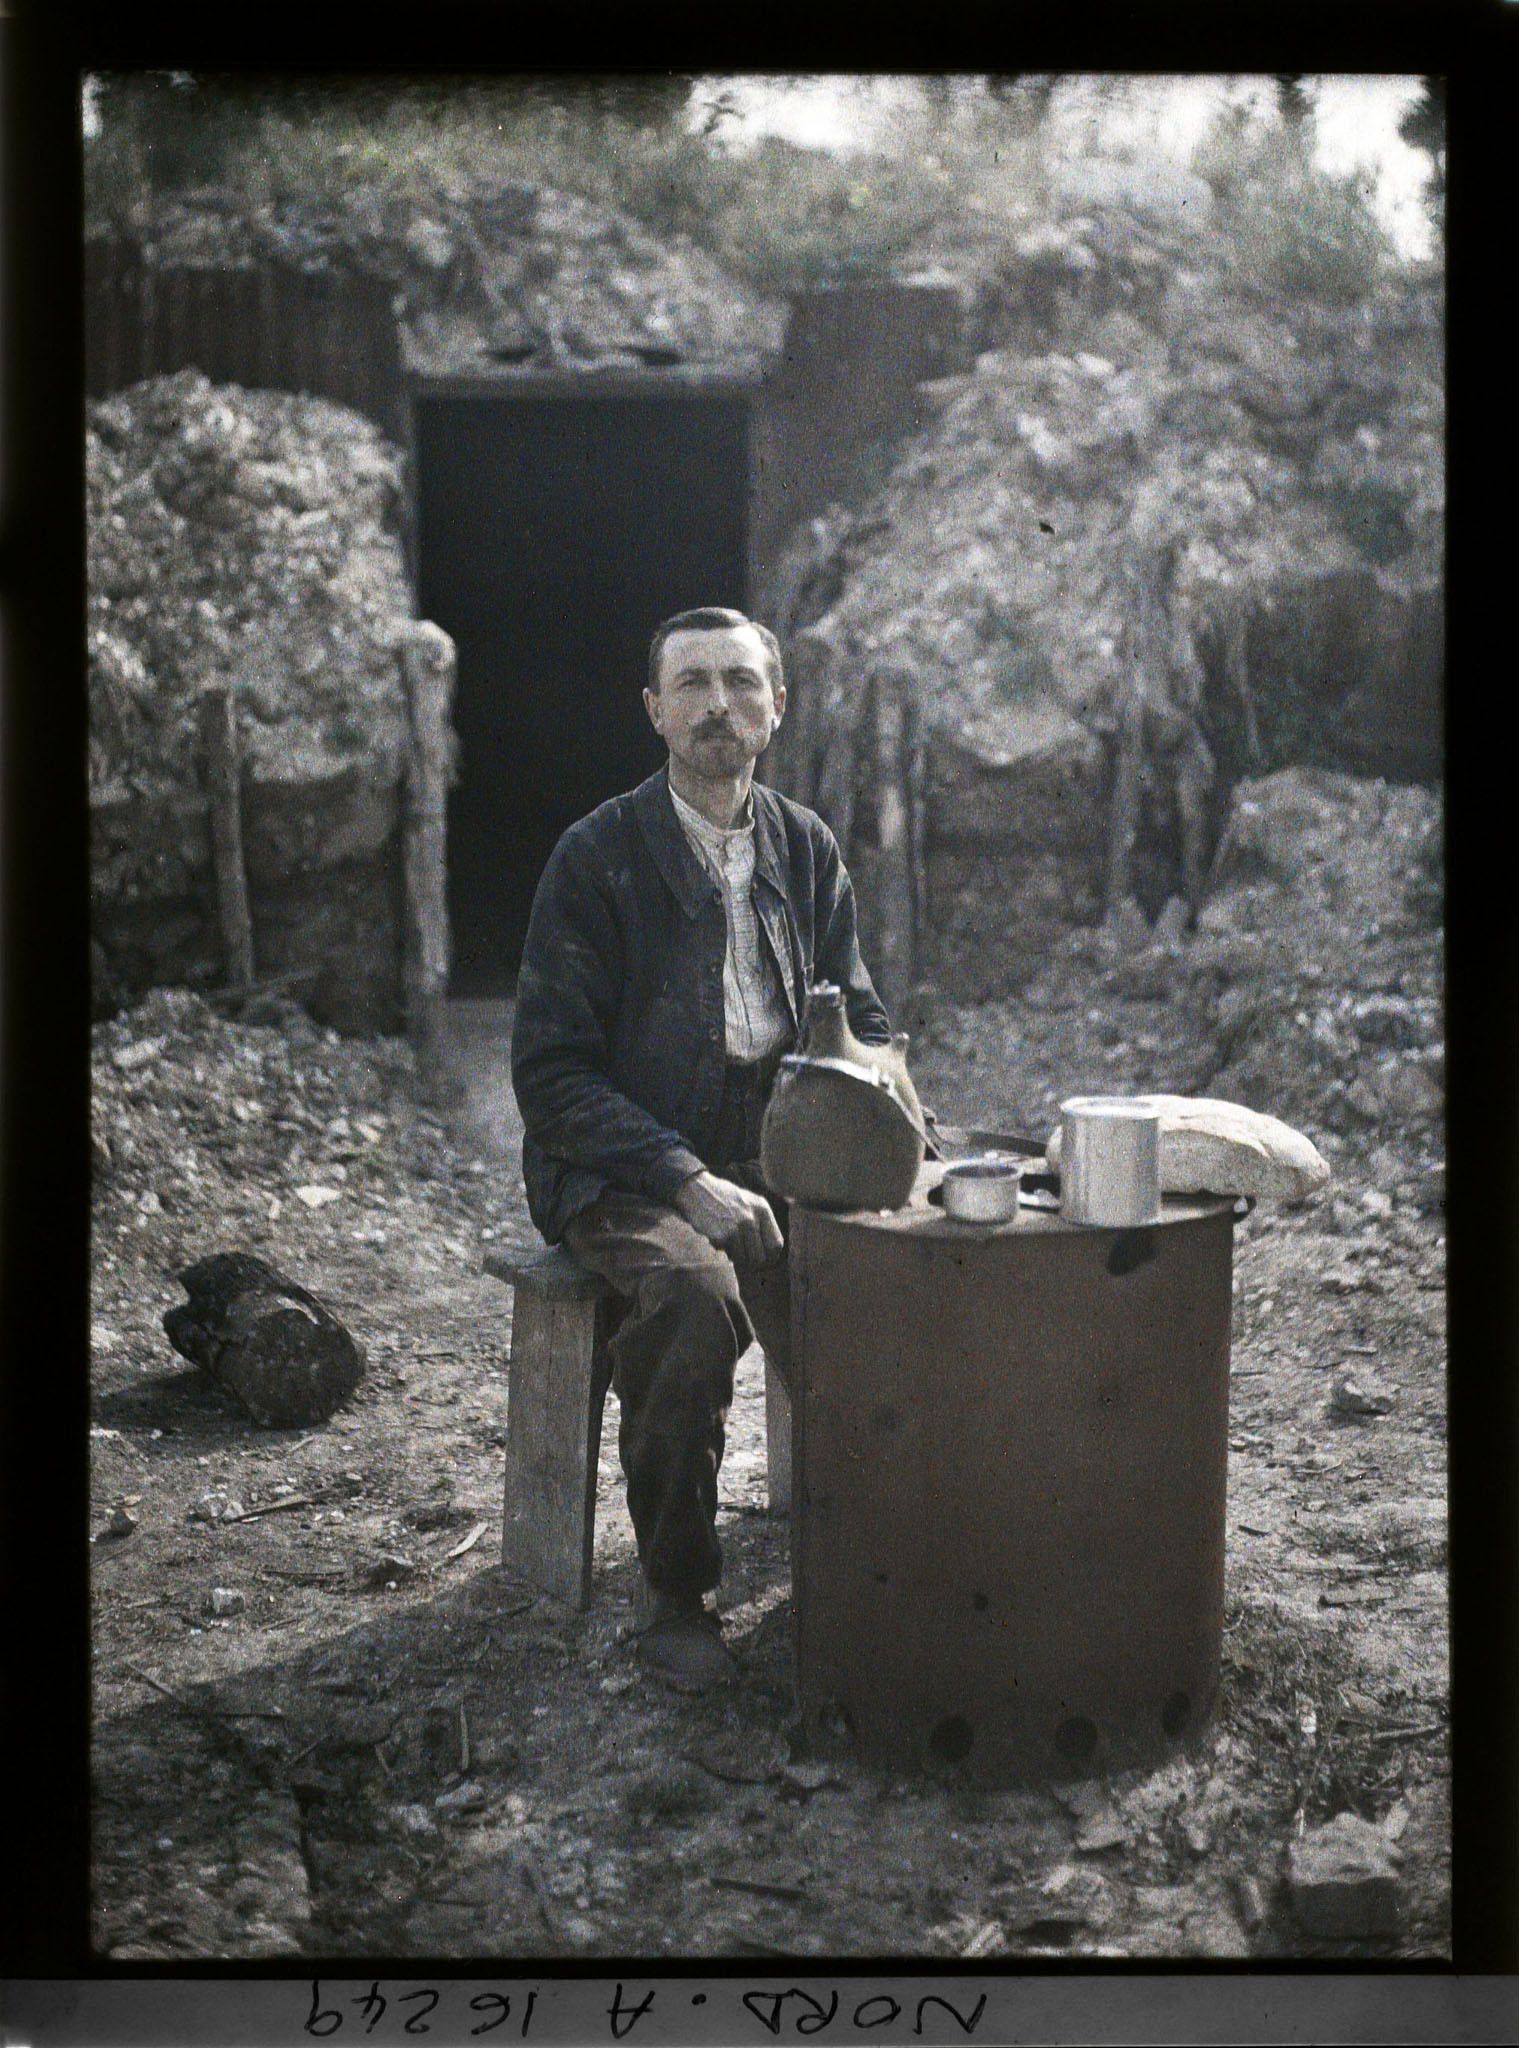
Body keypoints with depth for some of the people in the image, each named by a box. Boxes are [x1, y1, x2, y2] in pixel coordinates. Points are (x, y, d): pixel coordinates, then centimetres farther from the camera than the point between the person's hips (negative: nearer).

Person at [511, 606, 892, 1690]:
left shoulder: (807, 847, 9)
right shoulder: (598, 855, -6)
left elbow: (860, 1020, 16)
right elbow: (552, 1072, -10)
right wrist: (686, 1179, -22)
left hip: (771, 1158, 4)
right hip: (622, 1174, -4)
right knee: (692, 1289, -34)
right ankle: (677, 1600, -18)